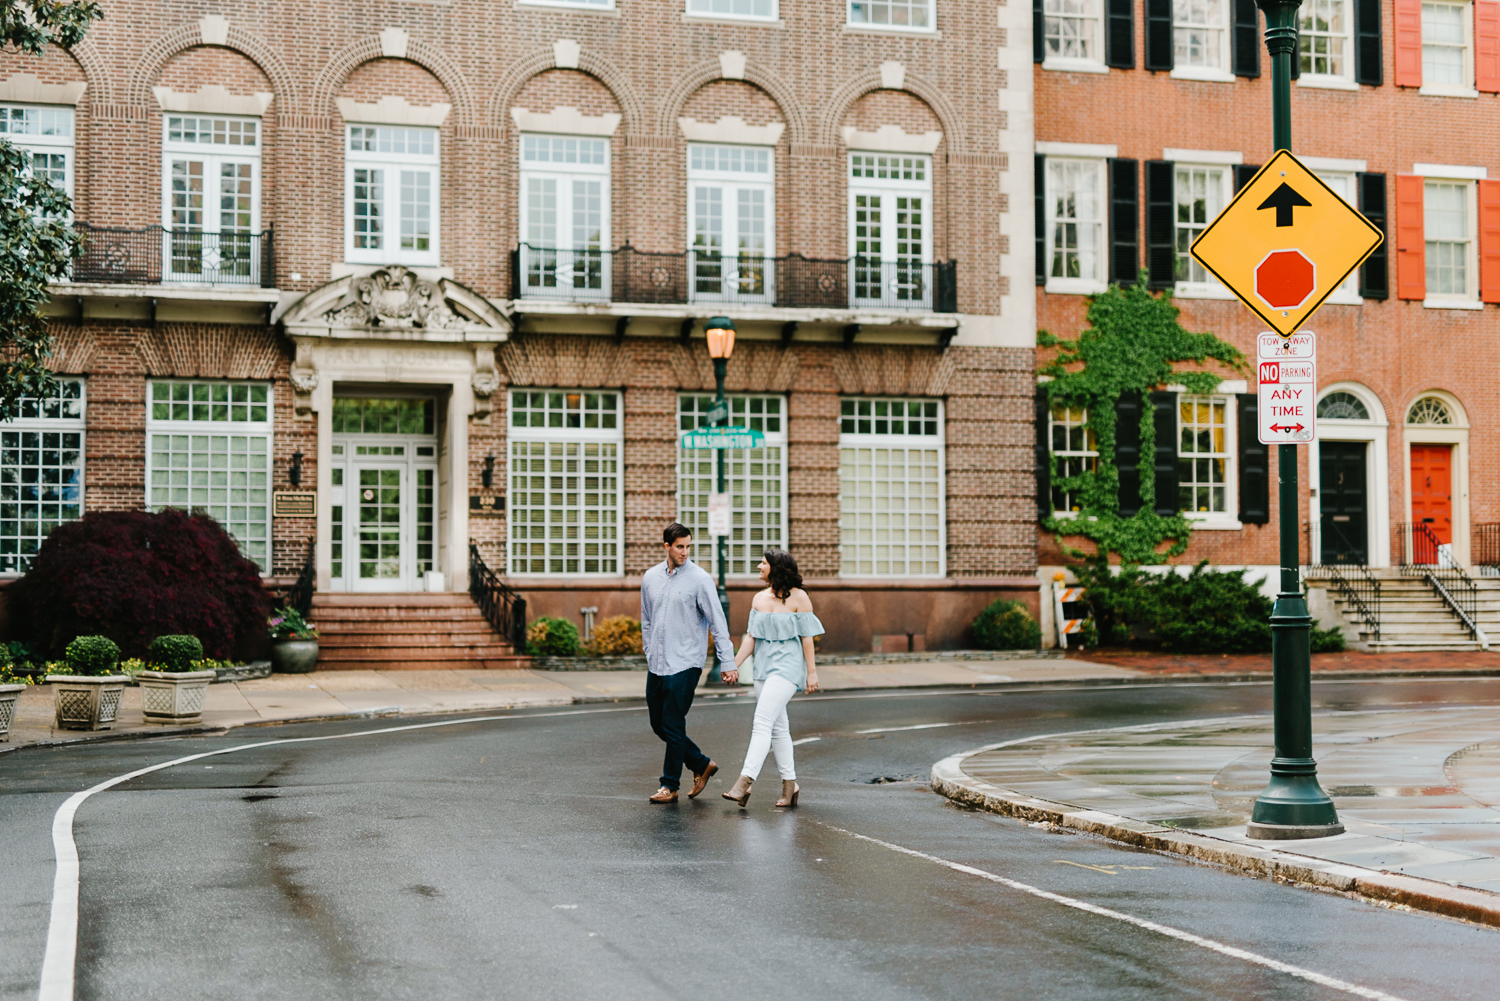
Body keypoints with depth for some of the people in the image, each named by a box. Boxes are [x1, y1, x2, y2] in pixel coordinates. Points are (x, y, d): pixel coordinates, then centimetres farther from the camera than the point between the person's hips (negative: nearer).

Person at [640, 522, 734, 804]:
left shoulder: (699, 579, -7)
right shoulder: (650, 578, 9)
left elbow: (717, 622, -8)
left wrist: (727, 662, -12)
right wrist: (650, 655, 16)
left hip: (684, 666, -6)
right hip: (657, 665, 6)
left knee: (673, 727, -4)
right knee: (658, 725, 11)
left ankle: (670, 786, 8)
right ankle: (702, 765, 27)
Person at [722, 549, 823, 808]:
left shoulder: (798, 598, -5)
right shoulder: (759, 598, 12)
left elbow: (807, 636, -5)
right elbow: (751, 636, 11)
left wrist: (811, 671, -6)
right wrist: (734, 665, 3)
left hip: (787, 667, -7)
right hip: (763, 668, 7)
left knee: (762, 722, -17)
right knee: (778, 728, 10)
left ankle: (744, 782, -24)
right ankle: (790, 784, 18)